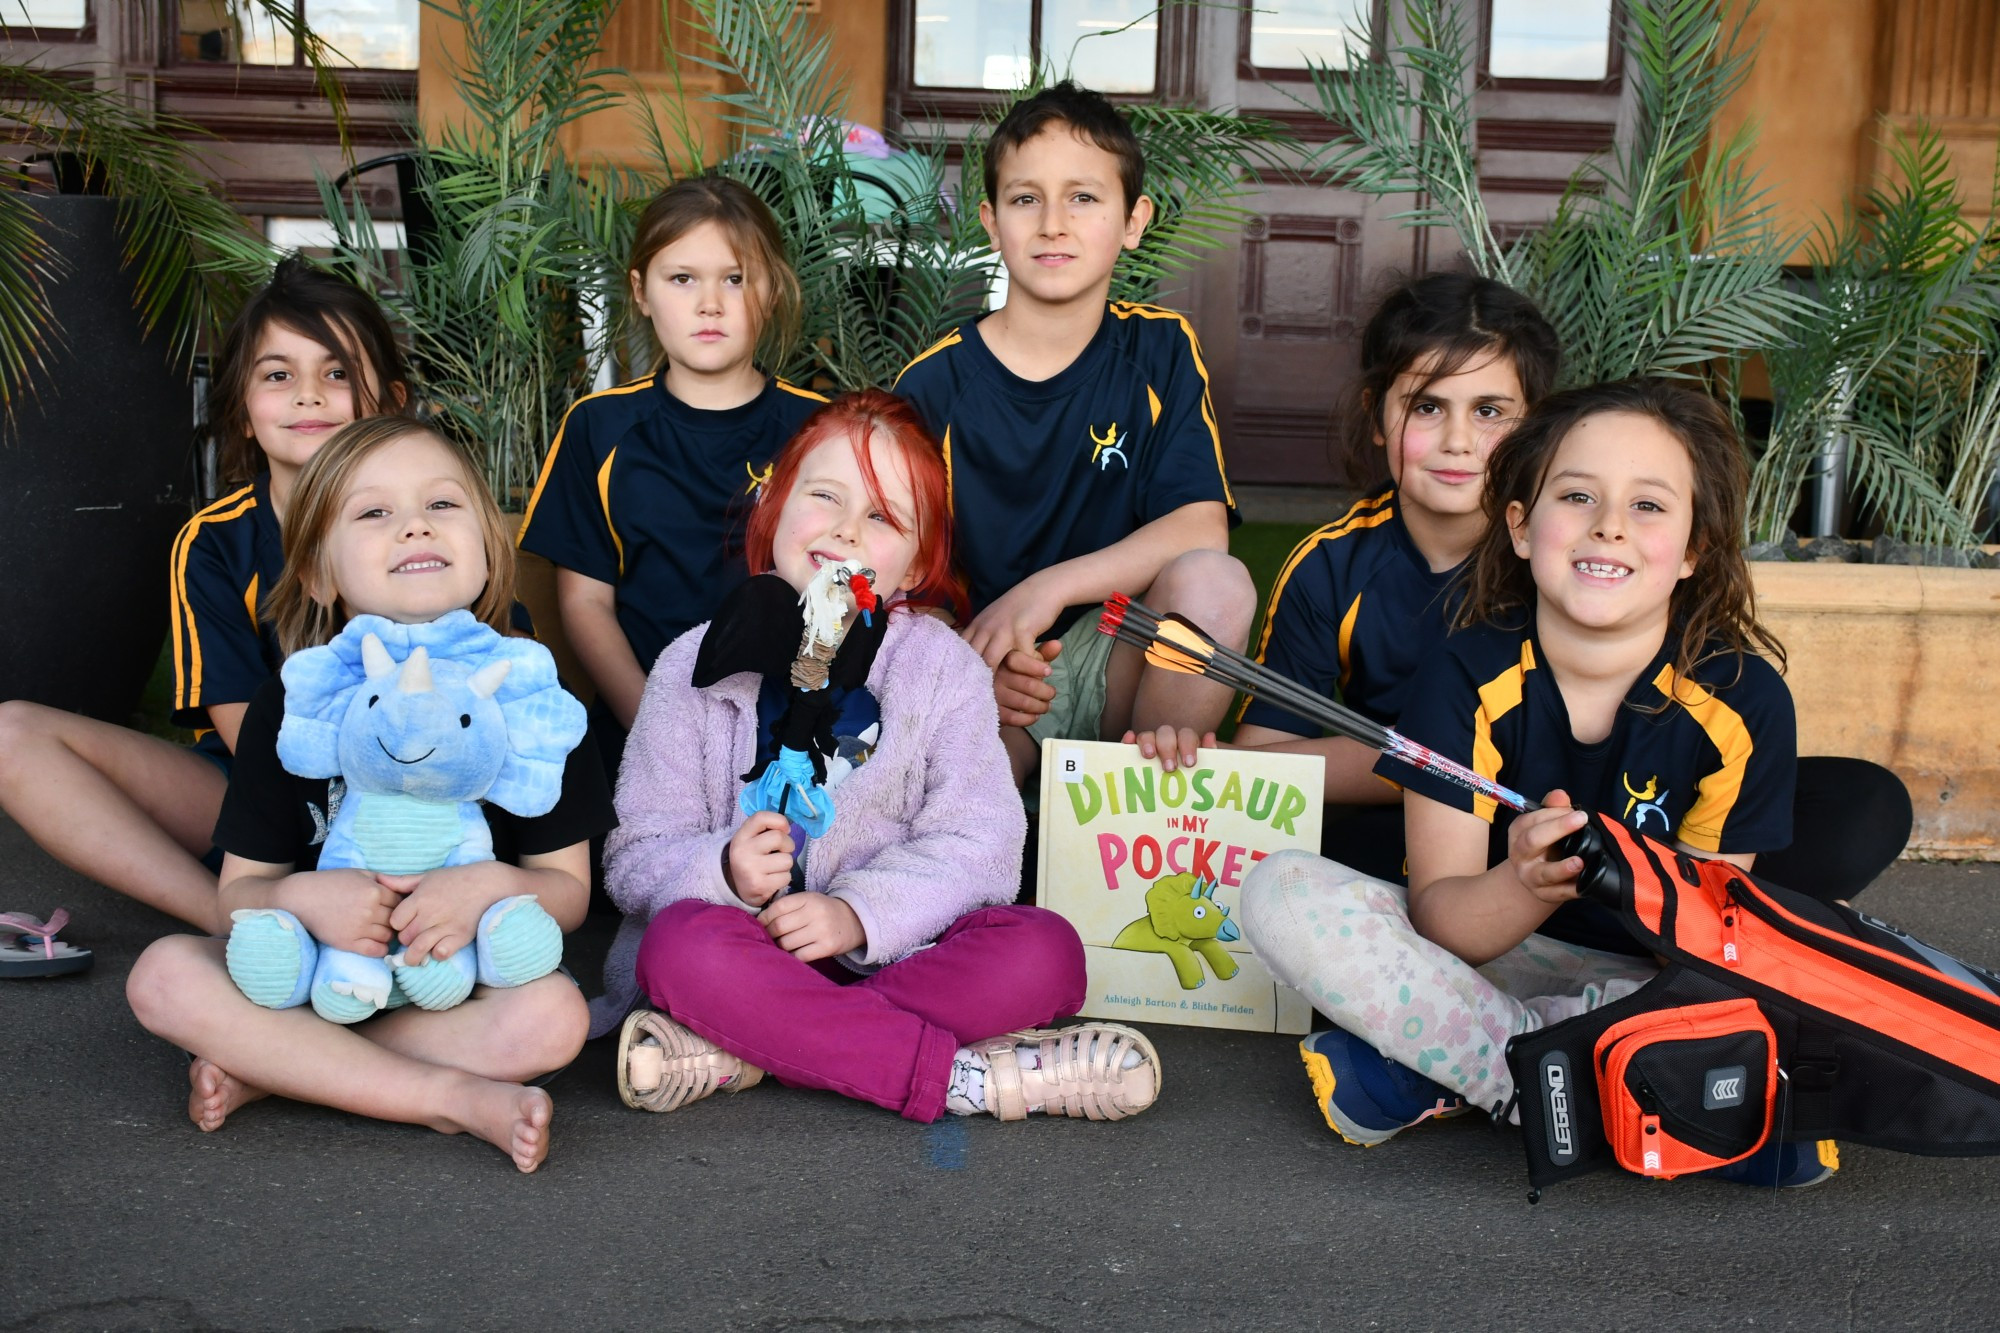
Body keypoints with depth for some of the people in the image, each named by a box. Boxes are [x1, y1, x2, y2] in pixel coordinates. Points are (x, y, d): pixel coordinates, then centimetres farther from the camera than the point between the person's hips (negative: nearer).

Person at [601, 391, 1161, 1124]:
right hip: (751, 951, 0)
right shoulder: (695, 668, 2)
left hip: (893, 950, 1)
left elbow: (977, 848, -6)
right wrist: (722, 870, -23)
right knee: (681, 945, -32)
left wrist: (860, 913, -22)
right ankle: (968, 1077, -30)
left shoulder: (944, 668, 3)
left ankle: (737, 1054, -28)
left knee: (1044, 951, -25)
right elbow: (637, 857, -1)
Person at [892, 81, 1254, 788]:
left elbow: (1200, 528, -10)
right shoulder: (933, 384, -2)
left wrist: (1046, 588, -21)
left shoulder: (1161, 350, 2)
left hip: (1117, 662, 3)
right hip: (980, 677, -3)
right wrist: (971, 661, -23)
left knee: (1216, 582, -29)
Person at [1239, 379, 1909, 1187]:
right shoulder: (1467, 676, -13)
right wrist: (1526, 886, -40)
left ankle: (1436, 1074, -27)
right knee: (1281, 894, -24)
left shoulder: (1744, 697, -12)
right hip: (1486, 949, 0)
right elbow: (1438, 918, -17)